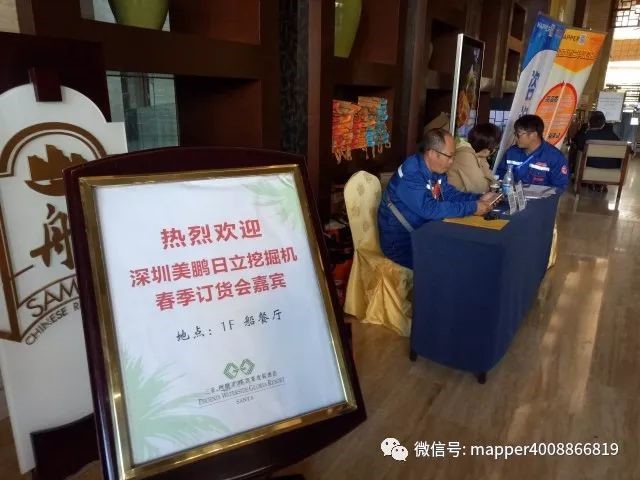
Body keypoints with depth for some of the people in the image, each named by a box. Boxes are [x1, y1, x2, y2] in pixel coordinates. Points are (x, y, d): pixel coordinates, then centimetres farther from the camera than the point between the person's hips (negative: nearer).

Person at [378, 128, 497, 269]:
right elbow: (429, 209, -34)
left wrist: (478, 199, -6)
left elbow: (449, 194, 10)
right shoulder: (410, 174, -27)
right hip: (400, 243, -9)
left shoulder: (435, 169, 3)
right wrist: (472, 208, -28)